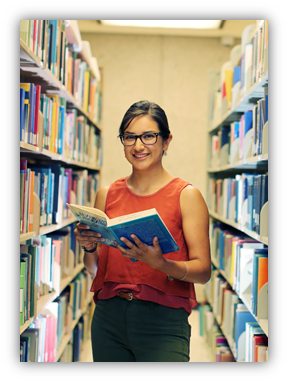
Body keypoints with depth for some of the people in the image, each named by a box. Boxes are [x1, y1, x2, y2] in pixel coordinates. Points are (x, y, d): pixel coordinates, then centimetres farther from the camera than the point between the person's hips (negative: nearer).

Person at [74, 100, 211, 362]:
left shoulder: (186, 195, -2)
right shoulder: (107, 195, 9)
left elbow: (203, 271, -7)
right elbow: (94, 269, 14)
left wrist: (161, 263, -24)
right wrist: (89, 247, -7)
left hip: (163, 320, -3)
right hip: (109, 315, 4)